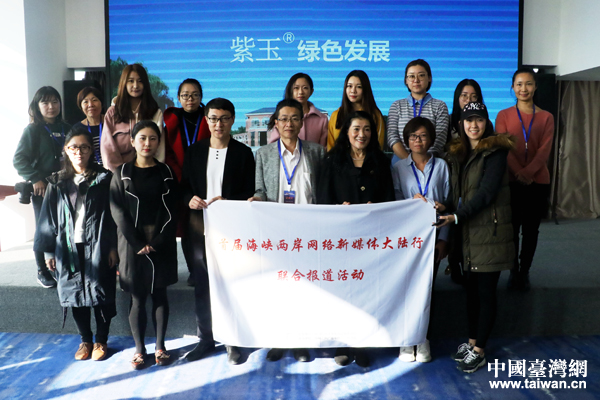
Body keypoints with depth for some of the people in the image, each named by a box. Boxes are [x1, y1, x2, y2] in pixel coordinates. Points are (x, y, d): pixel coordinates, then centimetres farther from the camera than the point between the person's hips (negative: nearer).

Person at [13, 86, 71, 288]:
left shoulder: (66, 128, 9)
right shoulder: (32, 130, -6)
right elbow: (18, 160, -10)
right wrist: (36, 179, -16)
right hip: (43, 189, -4)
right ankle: (43, 272, 17)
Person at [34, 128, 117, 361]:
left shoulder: (103, 179, -1)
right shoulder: (58, 183, 6)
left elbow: (113, 215, -3)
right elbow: (49, 218, 7)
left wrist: (113, 247, -8)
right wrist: (48, 251, 4)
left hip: (97, 246, -2)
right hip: (69, 248, 3)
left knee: (100, 293, 3)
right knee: (74, 294, 8)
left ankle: (101, 340, 21)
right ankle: (85, 339, 27)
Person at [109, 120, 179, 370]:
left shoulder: (166, 173, 4)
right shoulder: (122, 174, 2)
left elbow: (172, 211, 0)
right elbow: (118, 211, -4)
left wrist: (158, 242, -11)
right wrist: (138, 243, -11)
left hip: (162, 244, 1)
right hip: (132, 244, -1)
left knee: (159, 295, 8)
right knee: (137, 298, 4)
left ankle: (160, 346, 19)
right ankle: (139, 349, 17)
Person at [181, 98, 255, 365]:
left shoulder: (243, 153, 1)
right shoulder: (194, 151, 9)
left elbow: (249, 193, -1)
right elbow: (184, 187, 11)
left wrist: (227, 202, -18)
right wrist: (190, 199, -10)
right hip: (200, 226, 3)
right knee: (202, 285, 10)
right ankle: (205, 338, 24)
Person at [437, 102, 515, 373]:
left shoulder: (495, 152, -8)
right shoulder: (457, 153, 13)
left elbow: (486, 192, -17)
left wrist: (456, 216, -22)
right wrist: (446, 208, -3)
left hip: (490, 232, -6)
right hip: (467, 232, 6)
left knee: (486, 290, 1)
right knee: (471, 288, 13)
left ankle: (479, 351, 11)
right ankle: (472, 340, 27)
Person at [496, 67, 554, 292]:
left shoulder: (546, 117, 9)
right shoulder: (503, 116, 6)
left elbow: (545, 149, -2)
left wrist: (528, 172, -19)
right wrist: (518, 172, -19)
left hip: (538, 181, 1)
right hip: (511, 181, -1)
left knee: (531, 229, 6)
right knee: (512, 228, 2)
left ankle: (525, 271, 18)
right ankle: (514, 270, 16)